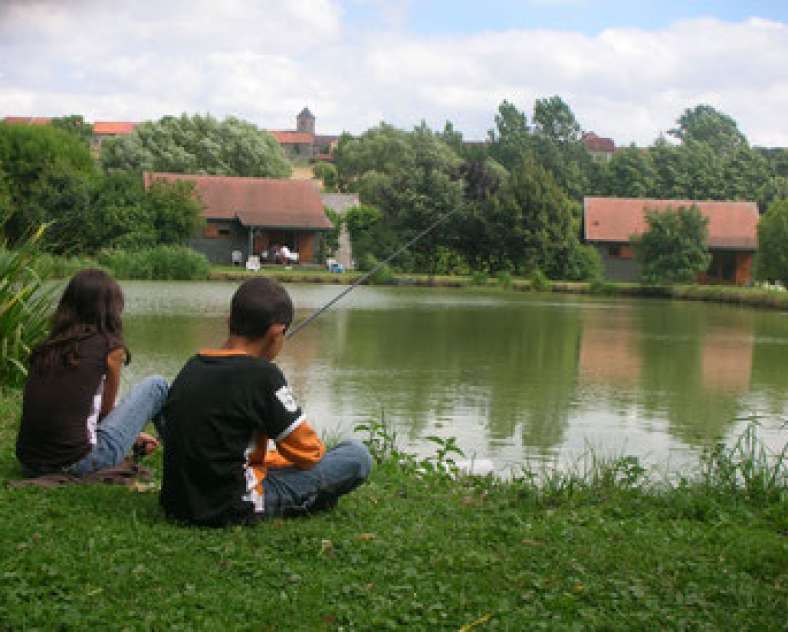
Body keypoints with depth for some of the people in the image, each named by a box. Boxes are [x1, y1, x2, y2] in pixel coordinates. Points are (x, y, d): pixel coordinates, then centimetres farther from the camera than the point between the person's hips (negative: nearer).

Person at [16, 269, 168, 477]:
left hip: (30, 466, 6)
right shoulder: (110, 348, -4)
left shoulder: (45, 347, 12)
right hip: (79, 464, -6)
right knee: (156, 386, 12)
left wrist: (133, 435, 33)